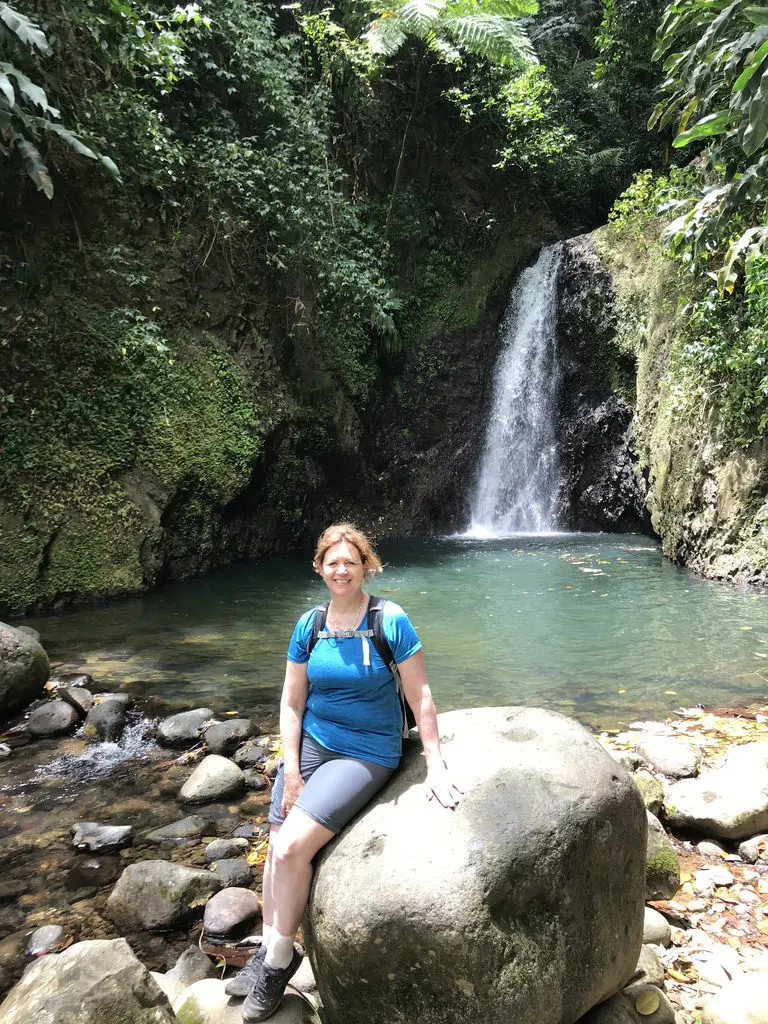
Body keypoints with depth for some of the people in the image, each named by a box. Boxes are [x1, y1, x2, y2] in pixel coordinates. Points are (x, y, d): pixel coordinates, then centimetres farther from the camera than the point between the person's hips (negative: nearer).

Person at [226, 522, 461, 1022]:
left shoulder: (392, 622, -13)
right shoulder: (309, 626, 0)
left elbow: (421, 697, -10)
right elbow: (292, 702, 3)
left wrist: (436, 766, -11)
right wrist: (291, 771, -3)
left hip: (366, 753, -4)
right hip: (310, 742, 5)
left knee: (293, 845, -15)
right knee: (277, 846, -1)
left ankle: (280, 958, 8)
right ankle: (269, 948, 22)